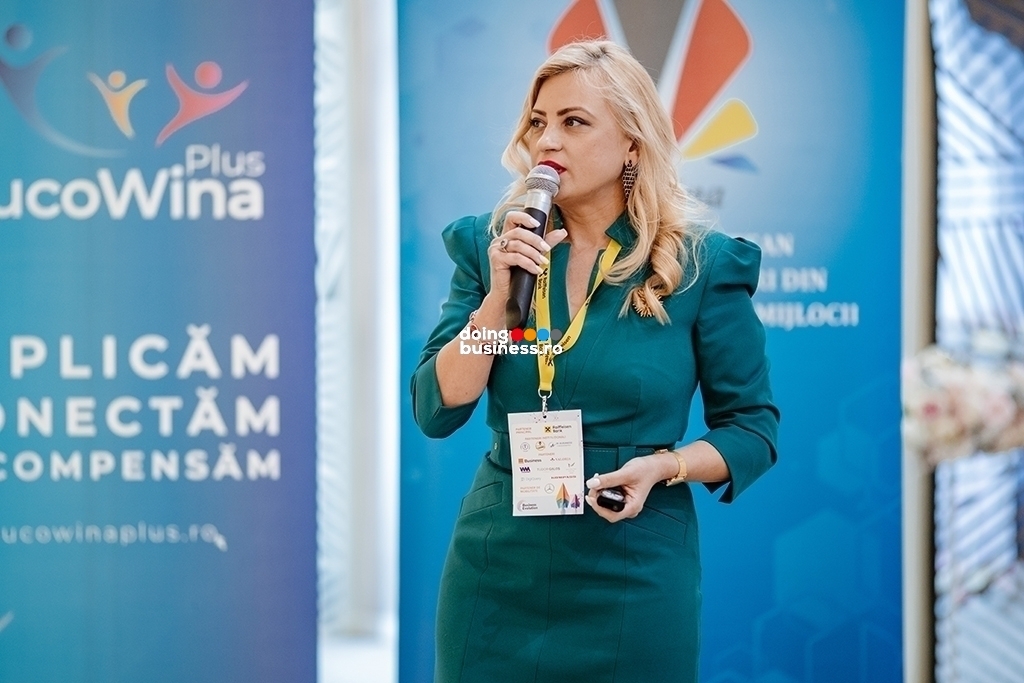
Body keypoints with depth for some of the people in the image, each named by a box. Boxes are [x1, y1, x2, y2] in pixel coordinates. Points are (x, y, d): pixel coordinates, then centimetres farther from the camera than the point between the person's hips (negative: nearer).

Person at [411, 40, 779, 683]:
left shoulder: (702, 263, -6)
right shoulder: (491, 243, 1)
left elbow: (754, 427, 0)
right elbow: (436, 412, -4)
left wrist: (662, 466, -17)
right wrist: (499, 293, -15)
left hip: (634, 579, -2)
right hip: (498, 574, 2)